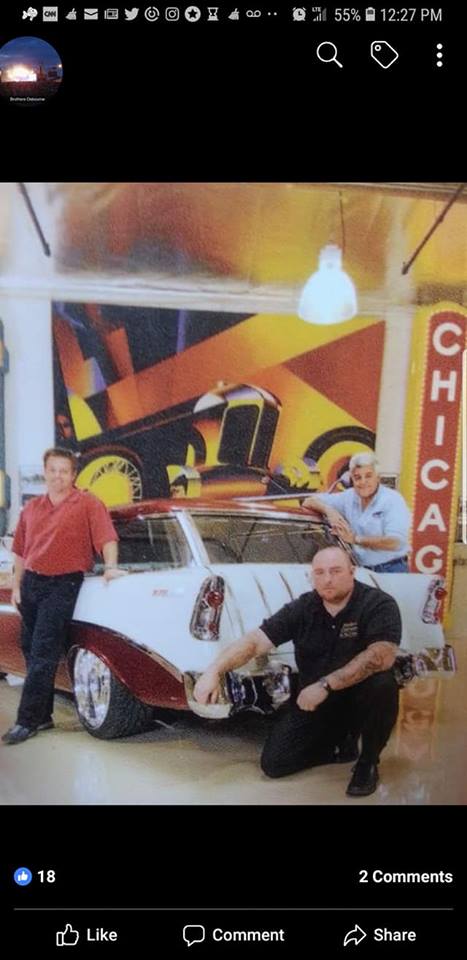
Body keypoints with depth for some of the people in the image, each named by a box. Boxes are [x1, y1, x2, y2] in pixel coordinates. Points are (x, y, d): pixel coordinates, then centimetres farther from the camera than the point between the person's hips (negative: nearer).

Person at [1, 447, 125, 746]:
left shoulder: (88, 503, -5)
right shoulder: (32, 508, 11)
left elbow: (107, 538, -13)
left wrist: (111, 567, -27)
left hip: (62, 584, -7)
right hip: (31, 582, 7)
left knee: (43, 655, -6)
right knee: (30, 650, 13)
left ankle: (28, 721, 2)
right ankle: (43, 715, 26)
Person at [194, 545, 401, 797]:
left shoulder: (379, 604, -18)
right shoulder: (302, 608, -7)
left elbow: (382, 656, -33)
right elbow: (255, 640, -11)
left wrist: (326, 684, -35)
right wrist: (214, 671, -27)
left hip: (360, 698, -3)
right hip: (313, 701, 3)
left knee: (382, 684, -35)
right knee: (274, 763, -7)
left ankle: (368, 762, -8)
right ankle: (337, 741, 20)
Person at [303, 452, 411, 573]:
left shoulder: (393, 500, -6)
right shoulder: (349, 497, 8)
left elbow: (395, 542, -17)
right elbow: (308, 502, 13)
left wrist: (355, 539, -14)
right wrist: (329, 510, -8)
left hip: (391, 571, -4)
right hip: (361, 570, 5)